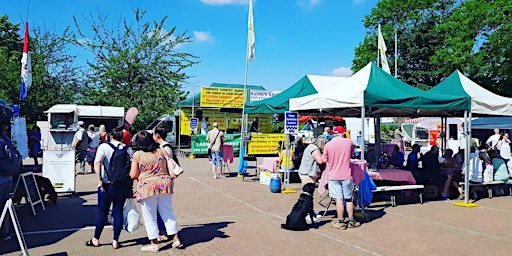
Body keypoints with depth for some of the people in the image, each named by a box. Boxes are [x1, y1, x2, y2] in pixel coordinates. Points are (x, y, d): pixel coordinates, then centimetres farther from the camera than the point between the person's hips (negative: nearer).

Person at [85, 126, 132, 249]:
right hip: (124, 185, 2)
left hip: (108, 185, -2)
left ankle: (96, 239, 24)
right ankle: (115, 241, 15)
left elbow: (97, 162, -21)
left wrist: (100, 181, -17)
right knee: (118, 212, 10)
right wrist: (130, 186, 9)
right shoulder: (128, 149, 4)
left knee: (102, 212, 11)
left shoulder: (104, 146, -4)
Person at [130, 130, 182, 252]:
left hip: (147, 188, -4)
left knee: (150, 217, 8)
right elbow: (169, 169, 9)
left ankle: (154, 244, 15)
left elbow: (133, 175, -4)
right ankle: (176, 239, 19)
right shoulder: (161, 151, 7)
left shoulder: (137, 155, -5)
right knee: (168, 213, 14)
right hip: (164, 186, 4)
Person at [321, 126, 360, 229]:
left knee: (339, 199, 2)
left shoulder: (328, 145, -7)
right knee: (349, 198, 14)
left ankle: (341, 221, 7)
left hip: (333, 175, -1)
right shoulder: (349, 142, -3)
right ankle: (351, 220, 21)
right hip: (347, 175, 2)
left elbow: (324, 160, 2)